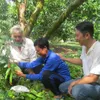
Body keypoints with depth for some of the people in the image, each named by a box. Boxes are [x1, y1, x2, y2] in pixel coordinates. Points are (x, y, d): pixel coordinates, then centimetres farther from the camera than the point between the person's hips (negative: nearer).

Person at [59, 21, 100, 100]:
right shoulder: (85, 46, 0)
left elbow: (93, 78, -27)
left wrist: (74, 82, -14)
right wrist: (64, 58, 23)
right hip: (88, 81, 9)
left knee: (77, 90, -36)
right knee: (62, 87, 10)